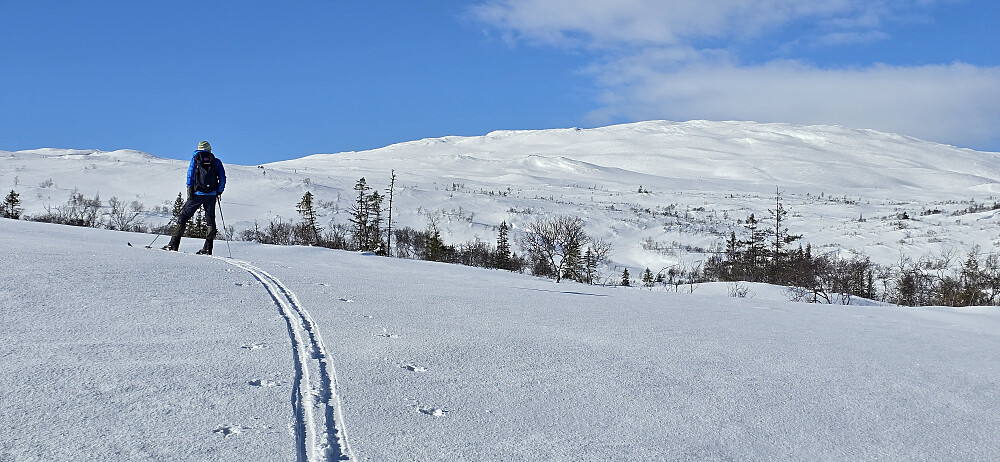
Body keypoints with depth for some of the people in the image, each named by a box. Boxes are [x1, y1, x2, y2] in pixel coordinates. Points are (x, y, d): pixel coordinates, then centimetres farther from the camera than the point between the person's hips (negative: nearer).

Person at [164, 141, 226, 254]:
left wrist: (189, 189, -4)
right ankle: (207, 248, -2)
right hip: (211, 195, 2)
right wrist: (219, 192, 13)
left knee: (184, 215, 5)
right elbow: (222, 178, 6)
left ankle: (174, 244, -1)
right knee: (210, 220, 8)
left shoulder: (196, 158, 7)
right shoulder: (216, 161, 12)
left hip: (198, 193, -2)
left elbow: (190, 174, -4)